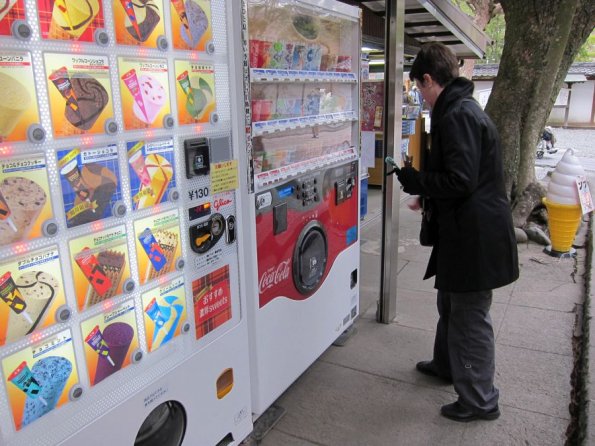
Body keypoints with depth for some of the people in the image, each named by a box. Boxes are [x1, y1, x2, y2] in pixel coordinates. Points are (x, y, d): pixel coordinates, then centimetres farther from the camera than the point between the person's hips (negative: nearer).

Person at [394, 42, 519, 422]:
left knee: (470, 316, 3)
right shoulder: (463, 109, 14)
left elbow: (460, 181, -25)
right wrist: (427, 194, 18)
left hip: (475, 236, -11)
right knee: (450, 304, 25)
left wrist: (413, 180, -11)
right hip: (466, 231, 11)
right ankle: (447, 364, 45)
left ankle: (480, 401, 20)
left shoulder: (457, 115, -19)